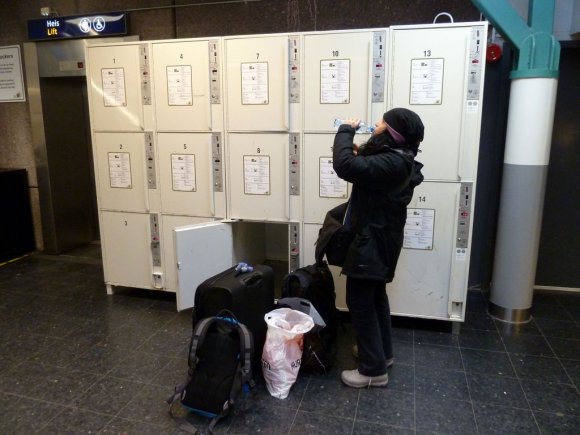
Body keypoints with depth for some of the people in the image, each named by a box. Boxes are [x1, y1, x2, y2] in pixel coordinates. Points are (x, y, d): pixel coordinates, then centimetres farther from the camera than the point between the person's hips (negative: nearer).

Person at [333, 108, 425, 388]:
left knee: (359, 301, -2)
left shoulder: (391, 163, -25)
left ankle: (374, 369, 8)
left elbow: (345, 166, -35)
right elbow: (366, 166, 21)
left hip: (372, 241, -11)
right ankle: (382, 351, 38)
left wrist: (346, 130, -19)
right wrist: (359, 151, 2)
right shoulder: (396, 159, 8)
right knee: (375, 296, 22)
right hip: (379, 238, 11)